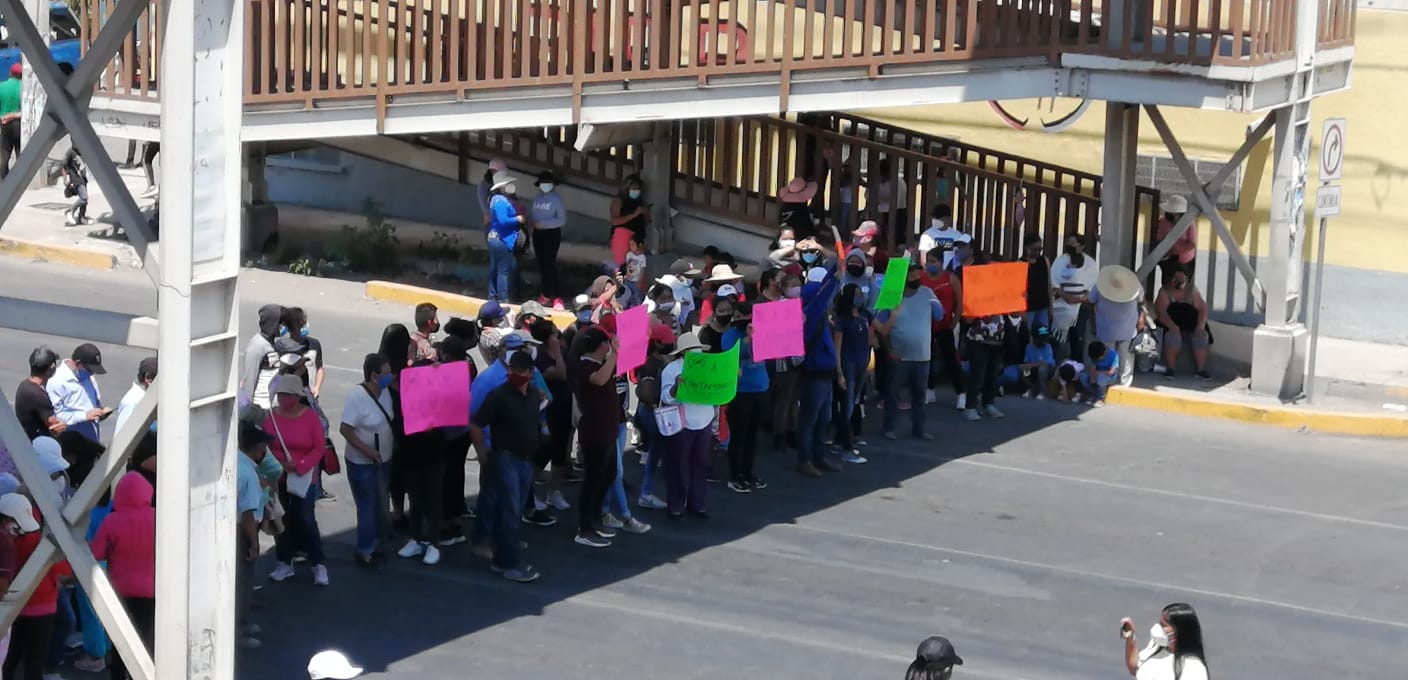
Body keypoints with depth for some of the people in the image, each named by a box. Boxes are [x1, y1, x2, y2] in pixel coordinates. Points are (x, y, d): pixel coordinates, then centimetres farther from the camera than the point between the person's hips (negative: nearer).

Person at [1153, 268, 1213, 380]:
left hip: (1192, 328, 3)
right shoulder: (1165, 292, -1)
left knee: (1201, 336, -26)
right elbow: (1161, 311, -14)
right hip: (1172, 327, -3)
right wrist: (1173, 326, -30)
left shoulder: (1192, 290, 8)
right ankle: (1171, 369, -28)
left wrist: (1200, 326, -17)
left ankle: (1202, 370, -25)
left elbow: (1203, 309, 0)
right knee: (1173, 336, -34)